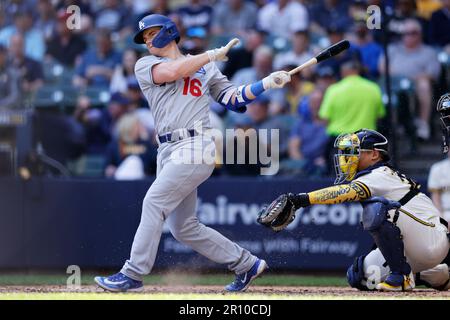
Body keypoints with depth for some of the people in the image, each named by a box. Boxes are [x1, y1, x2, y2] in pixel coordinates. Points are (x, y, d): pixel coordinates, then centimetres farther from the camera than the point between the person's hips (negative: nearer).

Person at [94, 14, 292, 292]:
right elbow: (172, 72, -4)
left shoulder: (206, 68, 17)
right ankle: (246, 264, 16)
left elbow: (233, 99, 11)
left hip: (196, 146, -4)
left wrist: (267, 83, -1)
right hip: (168, 151, 4)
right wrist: (214, 54, 0)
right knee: (183, 228, 4)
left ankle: (133, 274, -14)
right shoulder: (145, 65, 17)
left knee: (154, 203, -17)